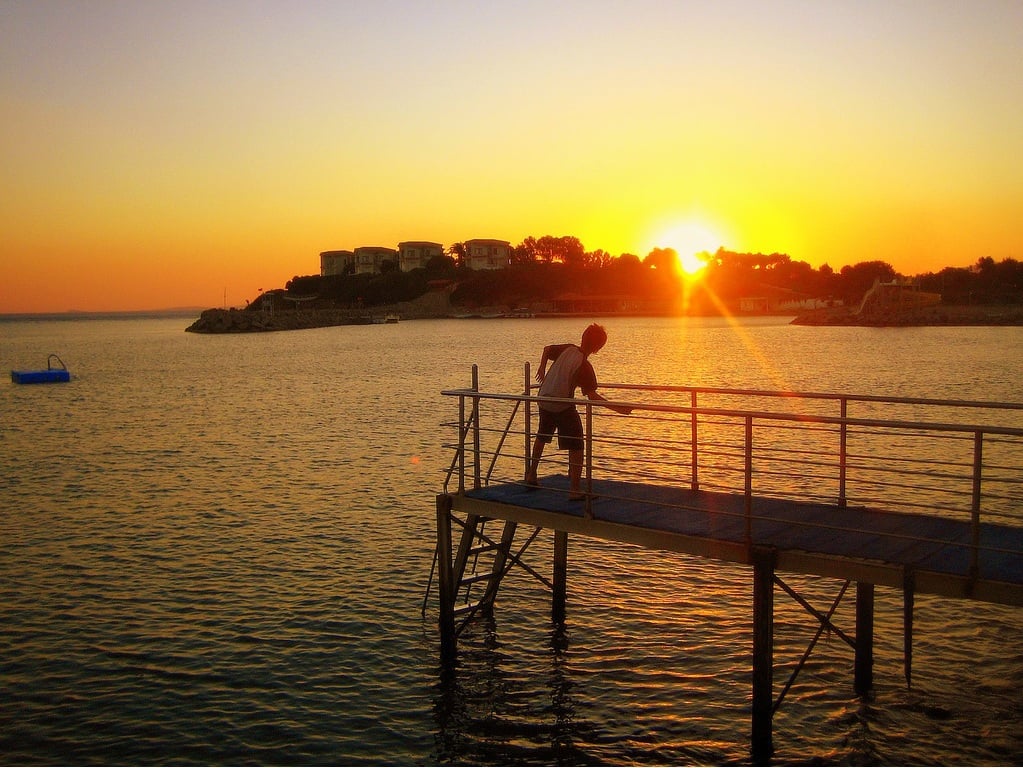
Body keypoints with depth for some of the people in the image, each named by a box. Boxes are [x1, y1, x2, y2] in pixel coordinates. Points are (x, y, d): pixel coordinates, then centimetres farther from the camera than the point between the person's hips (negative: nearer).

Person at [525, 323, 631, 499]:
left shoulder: (568, 349, -1)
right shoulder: (584, 366, -20)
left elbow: (547, 349, 16)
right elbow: (592, 395, -24)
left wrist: (542, 369, 28)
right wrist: (615, 407, -24)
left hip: (544, 400, 8)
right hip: (563, 407, -8)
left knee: (541, 437, 28)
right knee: (576, 447, 0)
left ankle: (531, 475, 38)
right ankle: (574, 490, -4)